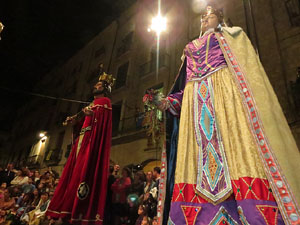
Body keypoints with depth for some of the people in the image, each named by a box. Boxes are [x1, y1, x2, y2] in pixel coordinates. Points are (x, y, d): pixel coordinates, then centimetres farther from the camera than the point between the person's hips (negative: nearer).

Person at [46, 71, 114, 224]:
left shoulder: (104, 101, 3)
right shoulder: (92, 103, 29)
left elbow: (102, 120, -13)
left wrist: (92, 114, -30)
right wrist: (74, 121, 16)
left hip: (93, 139, -9)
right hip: (83, 138, 9)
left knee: (85, 170, -16)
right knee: (75, 170, 4)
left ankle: (82, 211, -15)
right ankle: (70, 209, 7)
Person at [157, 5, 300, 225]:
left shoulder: (230, 36, 23)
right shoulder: (191, 48, 32)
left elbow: (247, 67, 5)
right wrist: (170, 101, 8)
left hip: (225, 91, -3)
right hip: (195, 101, 4)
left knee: (236, 143, -18)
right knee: (200, 152, -9)